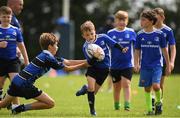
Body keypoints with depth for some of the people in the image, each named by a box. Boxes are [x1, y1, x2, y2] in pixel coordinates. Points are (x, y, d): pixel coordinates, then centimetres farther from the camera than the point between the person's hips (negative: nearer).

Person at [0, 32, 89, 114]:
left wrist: (85, 61, 17)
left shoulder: (45, 55, 16)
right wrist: (82, 65, 5)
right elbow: (67, 69, -4)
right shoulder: (48, 57, -11)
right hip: (25, 84, -9)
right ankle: (22, 108, -9)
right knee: (50, 103, -6)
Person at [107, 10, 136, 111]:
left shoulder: (131, 32, 0)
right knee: (116, 87, 10)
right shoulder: (110, 33, 0)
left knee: (126, 84, -13)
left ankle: (127, 105, -16)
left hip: (127, 64, -2)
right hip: (114, 65, 2)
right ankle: (116, 105, 23)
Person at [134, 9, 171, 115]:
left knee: (156, 86, -17)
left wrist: (168, 65, 8)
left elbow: (164, 50, 4)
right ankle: (149, 109, 14)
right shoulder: (140, 35, 2)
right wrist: (136, 64, -1)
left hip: (157, 65, -2)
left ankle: (159, 102, 10)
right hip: (145, 66, 3)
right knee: (147, 89, 3)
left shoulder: (159, 34, -3)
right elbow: (137, 51, 10)